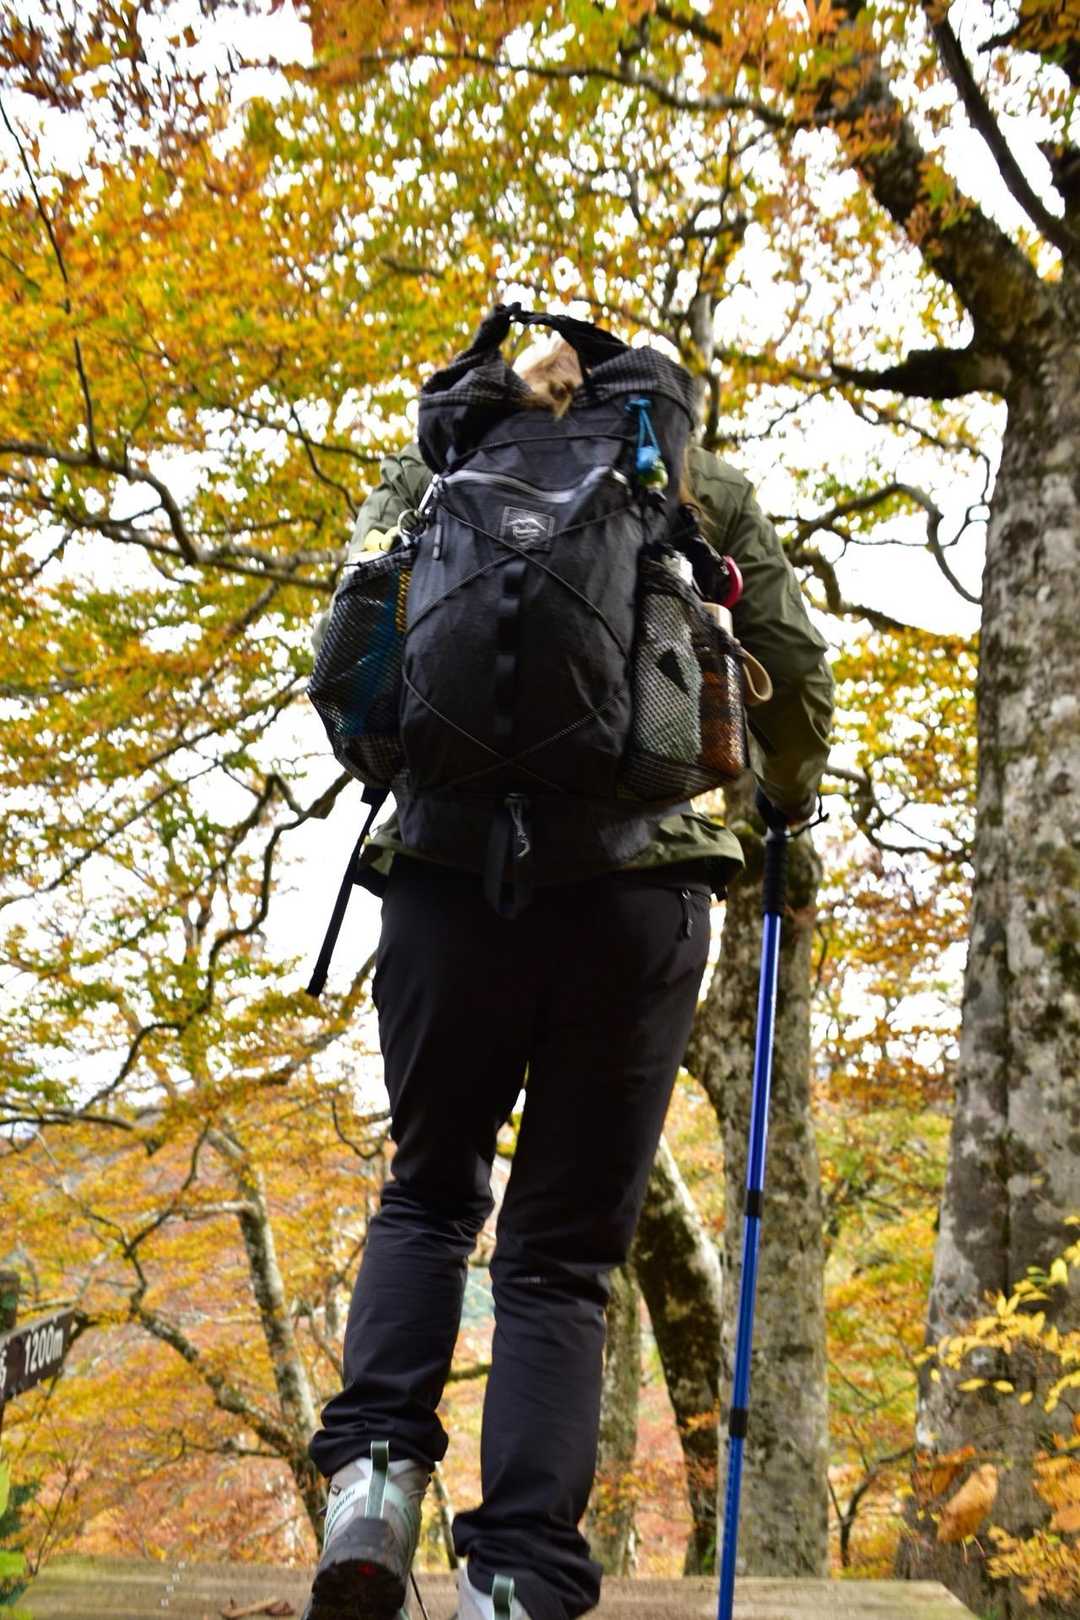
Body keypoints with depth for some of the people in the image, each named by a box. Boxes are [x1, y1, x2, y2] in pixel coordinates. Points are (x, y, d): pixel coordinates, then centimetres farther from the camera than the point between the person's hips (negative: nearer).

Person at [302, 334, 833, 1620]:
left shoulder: (432, 465, 18)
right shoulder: (706, 487, 17)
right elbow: (796, 687, 17)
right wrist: (787, 806, 35)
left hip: (452, 876, 1)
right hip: (641, 892, 0)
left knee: (428, 1192, 21)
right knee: (564, 1249, 9)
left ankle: (375, 1466, 3)